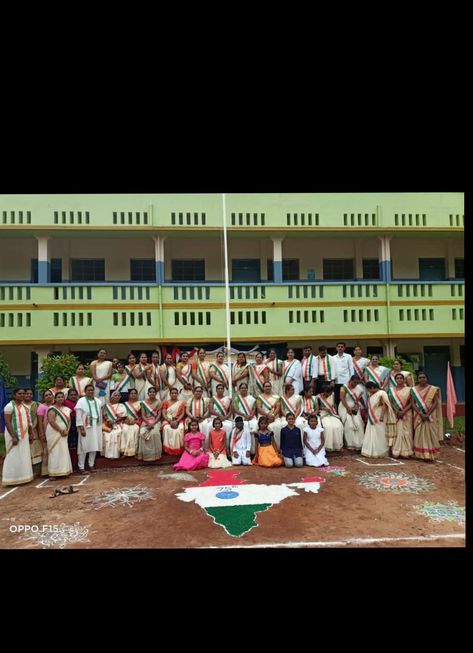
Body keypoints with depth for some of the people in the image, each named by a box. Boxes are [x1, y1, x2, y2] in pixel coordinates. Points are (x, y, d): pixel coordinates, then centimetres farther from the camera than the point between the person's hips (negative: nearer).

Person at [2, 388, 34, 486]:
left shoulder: (24, 406, 11)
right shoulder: (10, 406, -12)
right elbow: (7, 423, -17)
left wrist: (31, 434, 10)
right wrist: (13, 437, -22)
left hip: (24, 435, 8)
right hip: (14, 434, -8)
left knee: (24, 457, 10)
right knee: (14, 458, -3)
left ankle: (22, 477, 18)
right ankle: (13, 479, 5)